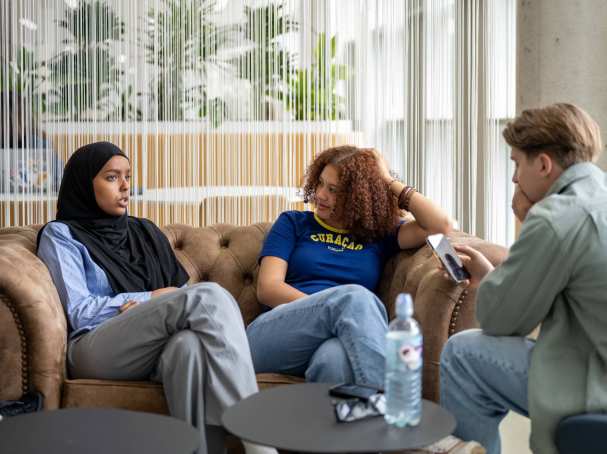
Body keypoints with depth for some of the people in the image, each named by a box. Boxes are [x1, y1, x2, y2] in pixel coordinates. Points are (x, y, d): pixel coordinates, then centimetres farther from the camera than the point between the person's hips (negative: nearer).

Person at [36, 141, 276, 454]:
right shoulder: (60, 235, 12)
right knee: (209, 295, -28)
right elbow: (78, 312, -1)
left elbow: (181, 291, 17)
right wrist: (152, 298, -2)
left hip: (154, 348, 4)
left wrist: (144, 309, -6)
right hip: (98, 351, -4)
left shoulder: (145, 232, 26)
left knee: (190, 343, -37)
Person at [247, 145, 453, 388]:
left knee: (336, 359, -41)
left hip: (336, 340, 0)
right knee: (354, 296, -33)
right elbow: (267, 288, 5)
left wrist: (390, 183, 14)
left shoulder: (378, 234, 21)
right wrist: (328, 310, -11)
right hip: (275, 337, 0)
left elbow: (440, 225, 8)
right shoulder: (293, 223, 19)